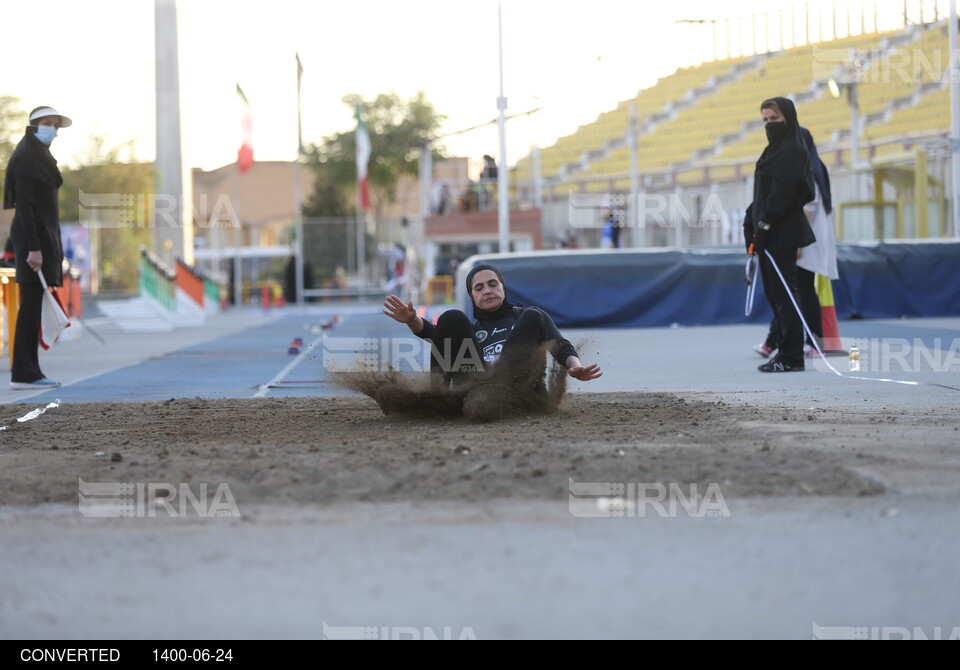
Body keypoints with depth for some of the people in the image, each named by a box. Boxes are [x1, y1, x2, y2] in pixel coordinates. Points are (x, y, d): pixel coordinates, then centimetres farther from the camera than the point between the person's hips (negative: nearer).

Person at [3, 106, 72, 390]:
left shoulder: (39, 155, 18)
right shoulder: (26, 156, -11)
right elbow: (23, 204, -18)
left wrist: (48, 246, 20)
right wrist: (33, 248, -23)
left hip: (42, 236, 10)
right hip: (33, 236, -10)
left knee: (33, 306, 8)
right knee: (31, 305, -10)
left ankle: (29, 373, 10)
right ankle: (24, 374, -10)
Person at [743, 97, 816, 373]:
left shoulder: (791, 151, -12)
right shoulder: (777, 149, 19)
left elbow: (782, 193, -20)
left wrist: (764, 224, -22)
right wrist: (752, 222, 15)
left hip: (781, 234, -10)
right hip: (771, 234, 10)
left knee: (783, 293, -9)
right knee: (775, 293, 11)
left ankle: (791, 357, -8)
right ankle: (787, 352, 15)